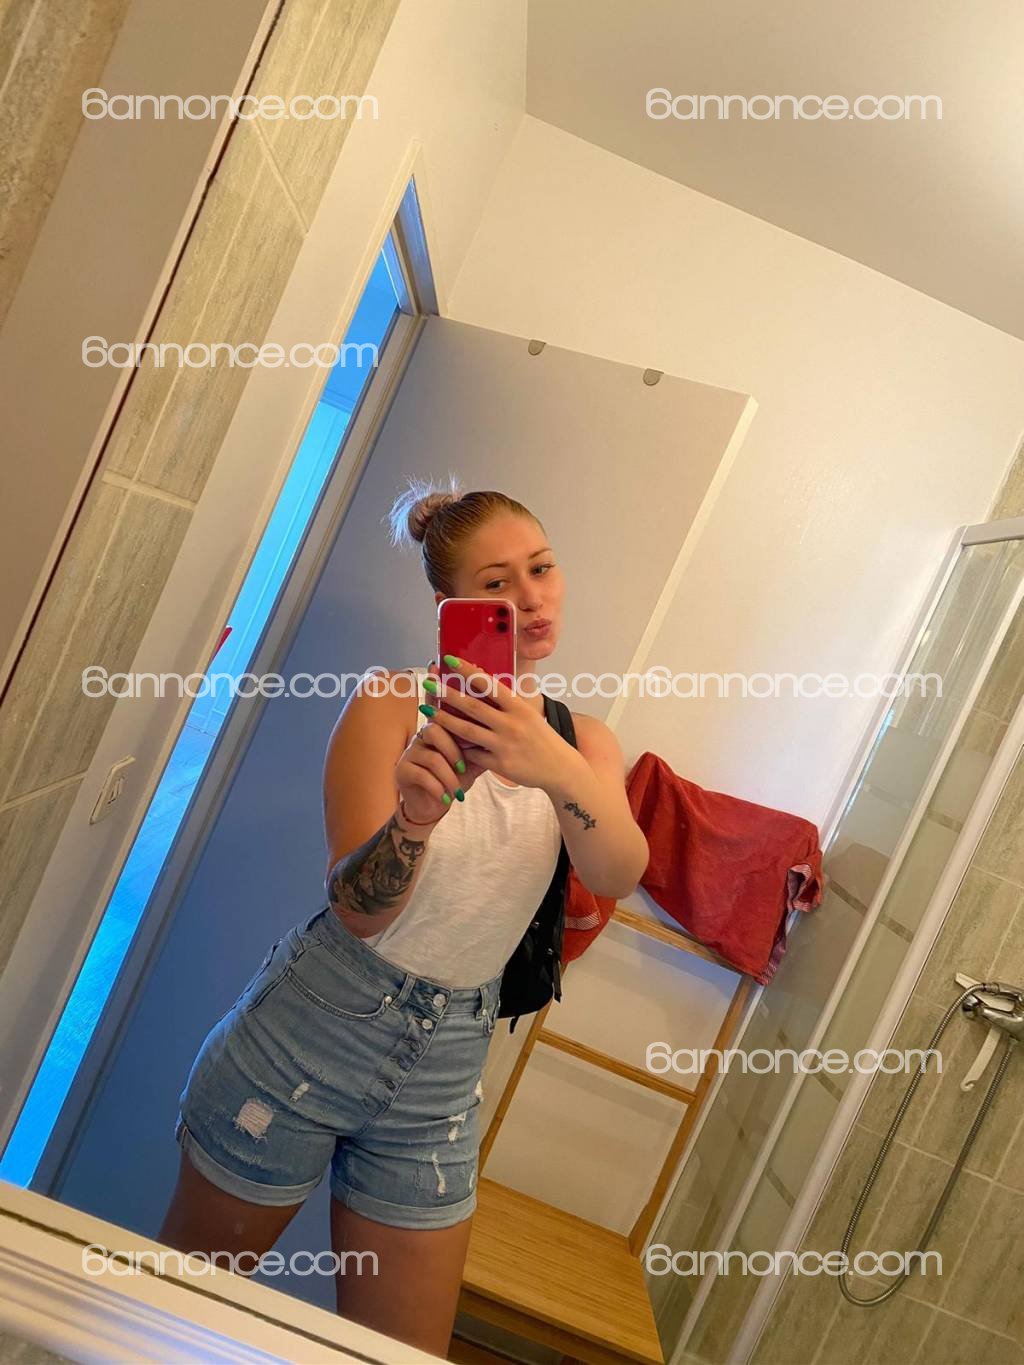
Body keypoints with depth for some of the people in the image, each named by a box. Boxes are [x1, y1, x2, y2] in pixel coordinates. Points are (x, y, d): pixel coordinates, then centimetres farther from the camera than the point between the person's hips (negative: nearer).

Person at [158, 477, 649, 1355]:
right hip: (315, 1028, -3)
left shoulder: (583, 742, -1)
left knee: (403, 1348, 17)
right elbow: (358, 909, -19)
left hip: (446, 1070, 4)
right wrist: (414, 819, -41)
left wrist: (562, 773, -42)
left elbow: (620, 874, -21)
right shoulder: (397, 700, -13)